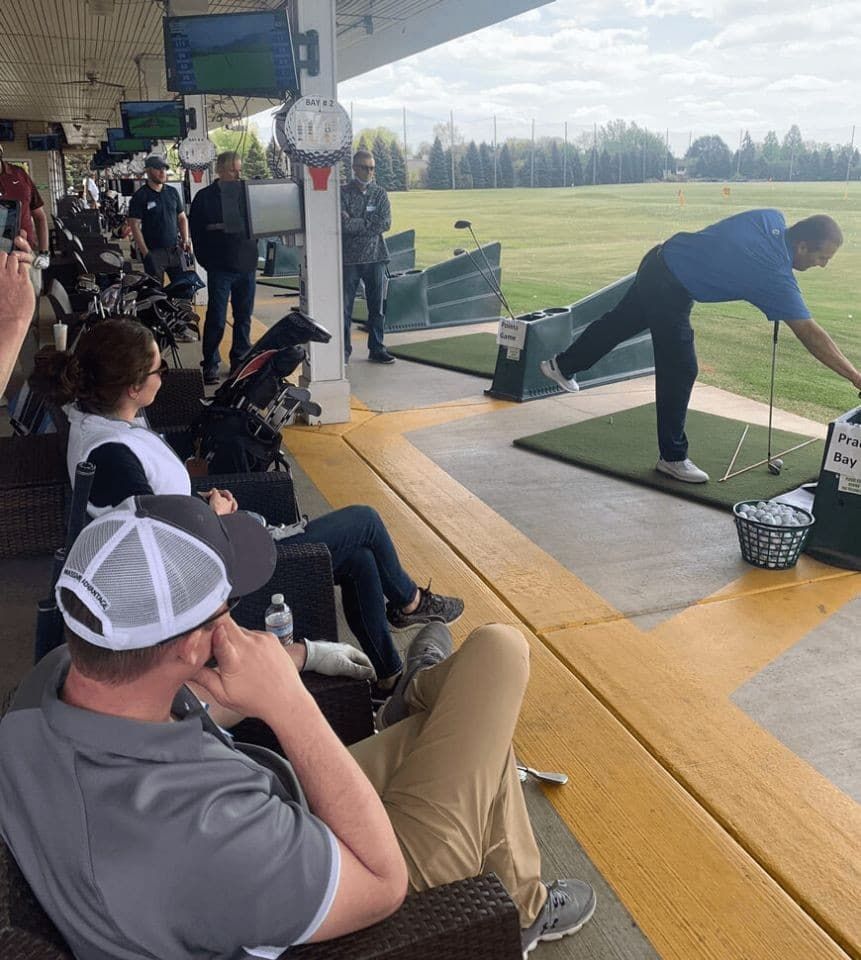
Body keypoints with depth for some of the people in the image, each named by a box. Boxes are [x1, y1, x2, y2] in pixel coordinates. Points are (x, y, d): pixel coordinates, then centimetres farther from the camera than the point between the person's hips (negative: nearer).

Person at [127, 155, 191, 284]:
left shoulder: (172, 192, 13)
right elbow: (135, 226, -7)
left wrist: (185, 240, 4)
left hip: (175, 250, 5)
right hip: (154, 252, -5)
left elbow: (182, 218, 20)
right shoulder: (140, 196, -3)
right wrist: (145, 253, -15)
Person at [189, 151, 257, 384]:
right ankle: (210, 365, 5)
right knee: (216, 319, -3)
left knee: (244, 317, 10)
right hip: (220, 268, -4)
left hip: (247, 266, 4)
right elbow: (196, 231, 0)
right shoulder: (205, 197, 0)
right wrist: (206, 260, -5)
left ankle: (240, 361, 22)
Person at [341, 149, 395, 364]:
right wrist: (370, 223, -11)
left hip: (375, 257, 3)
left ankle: (376, 349, 17)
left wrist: (354, 223, -10)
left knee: (376, 307, 8)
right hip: (349, 258, -3)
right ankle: (344, 351, 11)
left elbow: (385, 223, -7)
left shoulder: (380, 193, 7)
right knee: (345, 307, 2)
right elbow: (344, 225, -15)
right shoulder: (343, 194, -2)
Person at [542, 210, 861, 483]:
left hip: (659, 261, 9)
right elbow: (811, 336, -24)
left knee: (619, 323, 25)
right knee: (679, 371, -5)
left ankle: (562, 365, 44)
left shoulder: (773, 219, -5)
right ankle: (672, 456, 3)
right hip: (669, 288, -9)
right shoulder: (776, 275, -24)